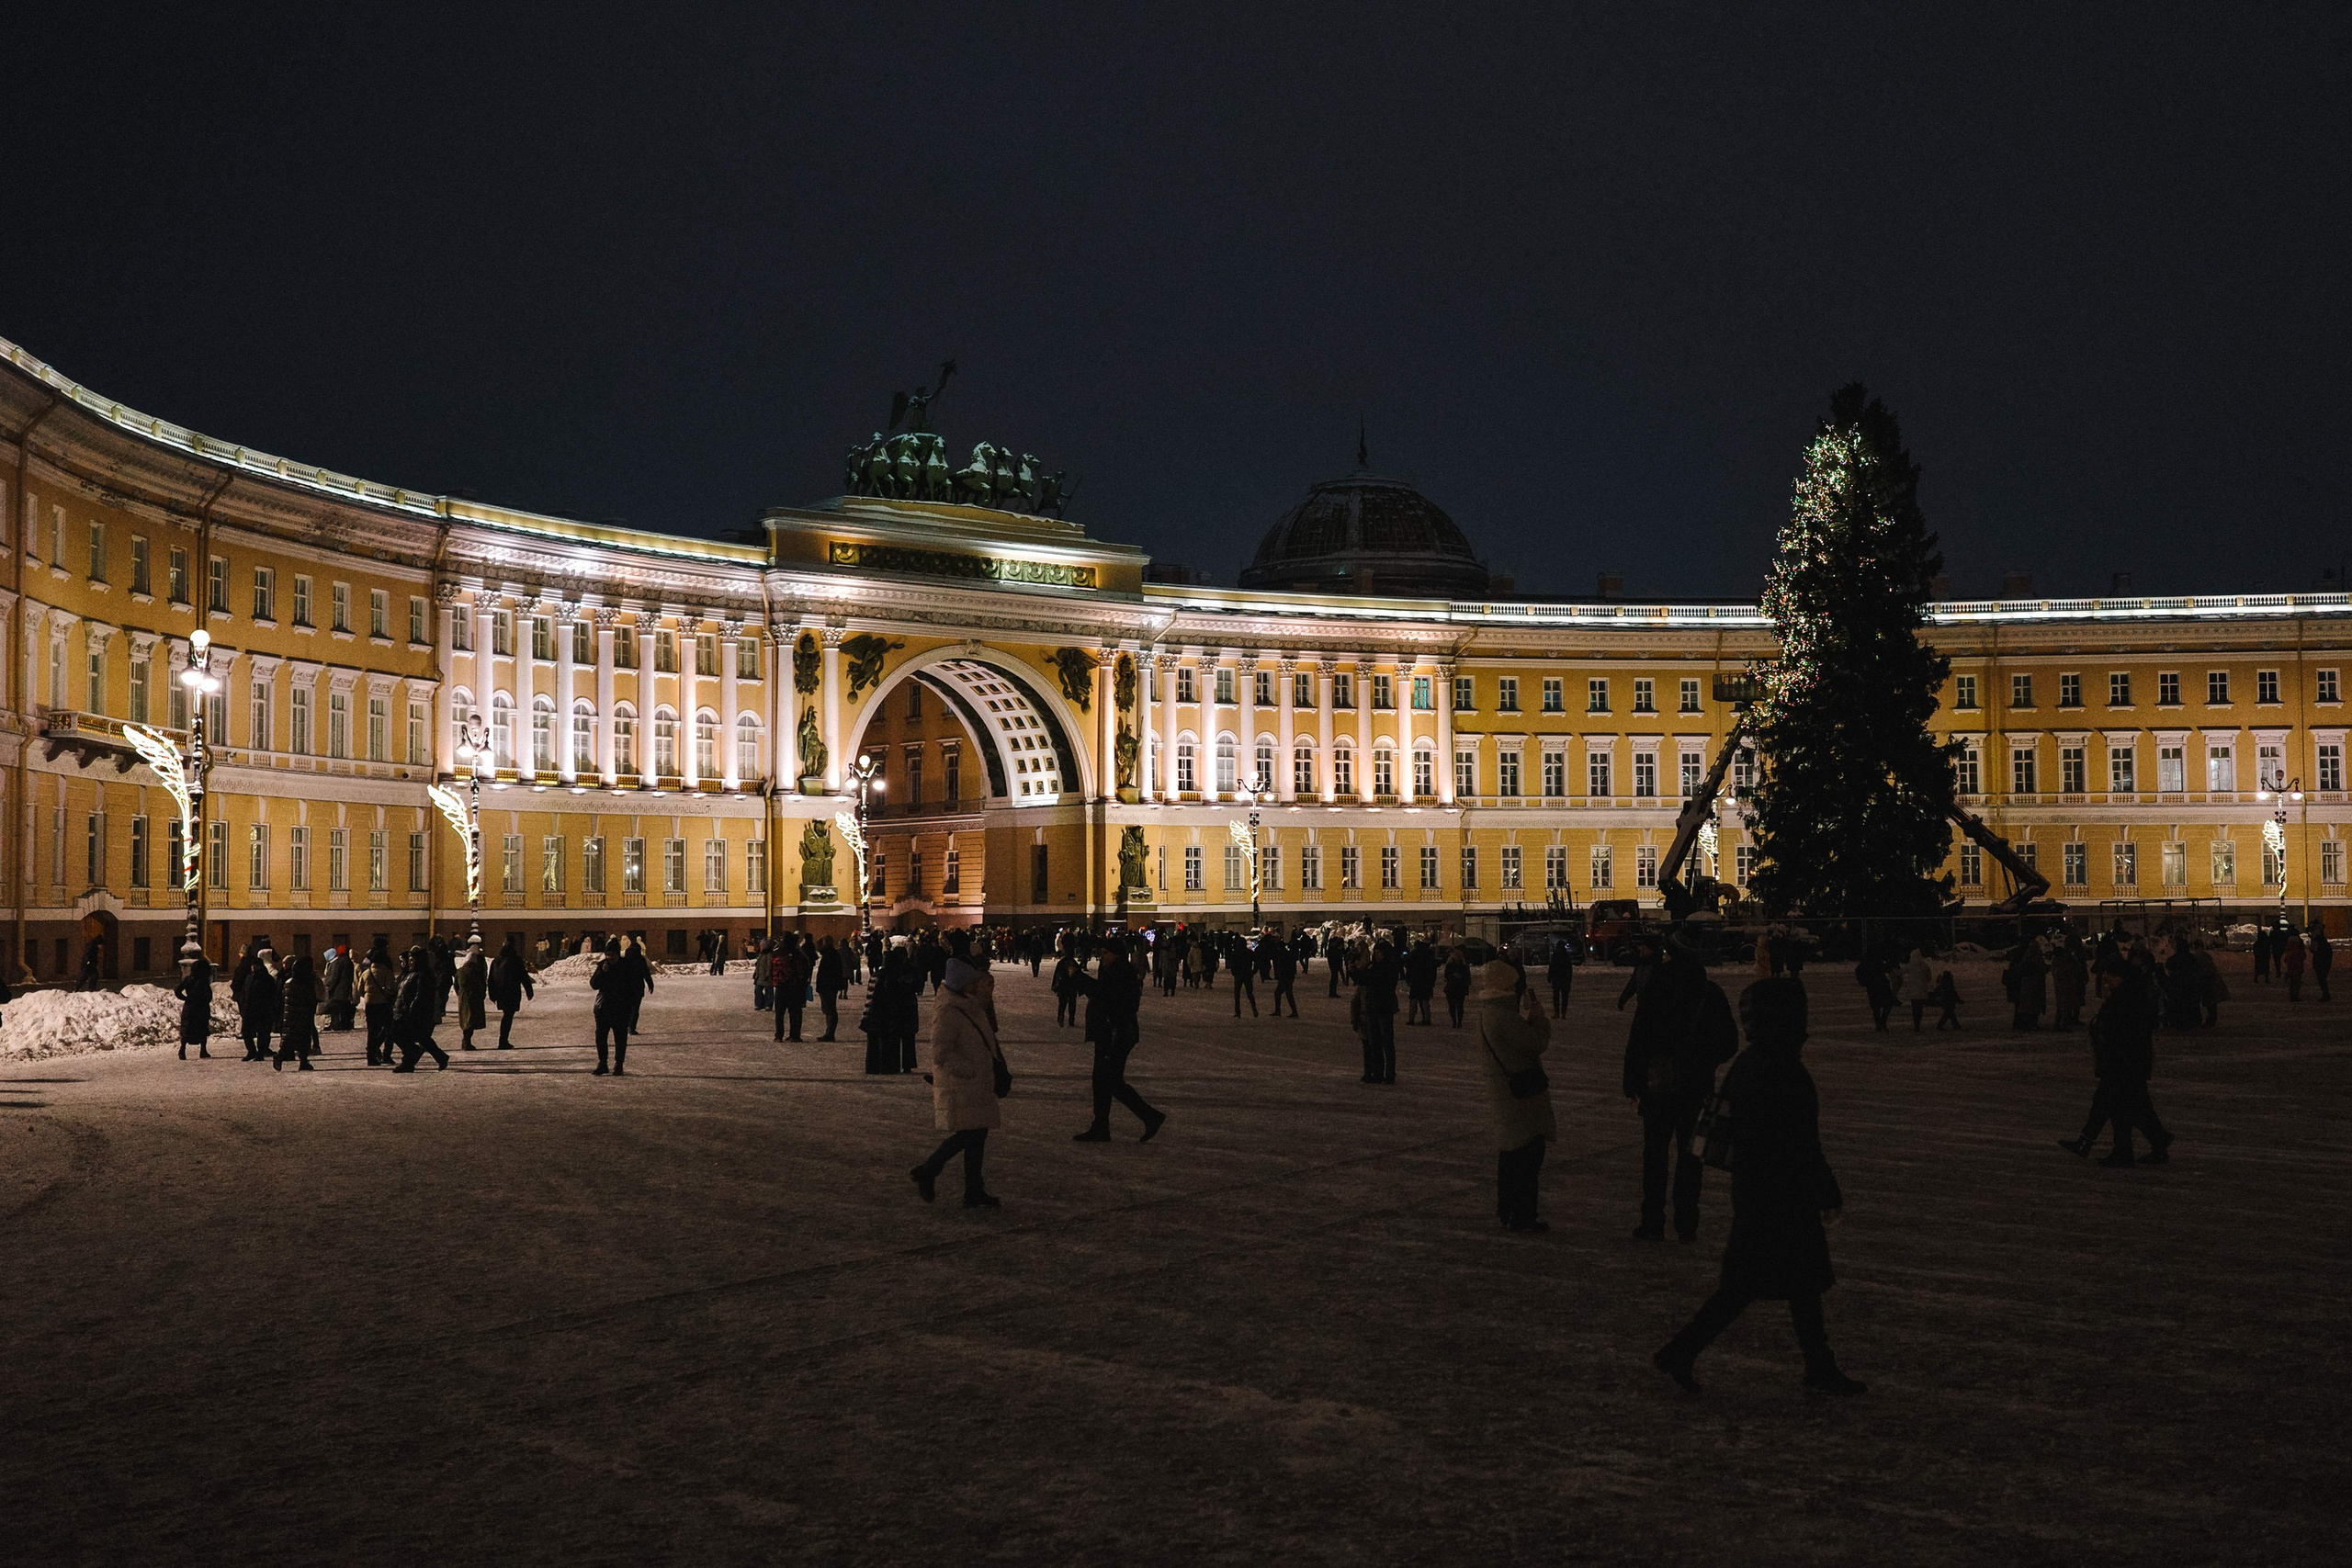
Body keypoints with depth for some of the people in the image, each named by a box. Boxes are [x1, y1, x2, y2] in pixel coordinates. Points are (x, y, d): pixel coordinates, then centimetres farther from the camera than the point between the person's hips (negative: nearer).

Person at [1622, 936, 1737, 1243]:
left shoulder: (1655, 990, -11)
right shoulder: (1711, 993, -2)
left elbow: (1637, 1041, -11)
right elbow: (1729, 1041, 4)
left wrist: (1632, 1083, -4)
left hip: (1658, 1087, -3)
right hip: (1697, 1088, 3)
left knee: (1655, 1153, 7)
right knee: (1690, 1153, 11)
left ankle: (1653, 1223, 8)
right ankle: (1687, 1225, 12)